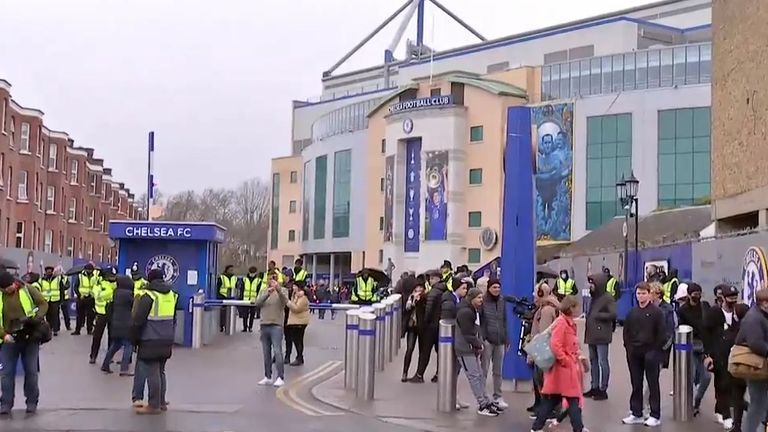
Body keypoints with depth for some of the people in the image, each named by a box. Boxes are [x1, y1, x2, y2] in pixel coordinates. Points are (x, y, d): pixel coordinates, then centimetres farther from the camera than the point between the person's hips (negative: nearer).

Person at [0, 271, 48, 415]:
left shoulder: (27, 290, -6)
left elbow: (43, 304, -1)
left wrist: (37, 318, -18)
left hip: (30, 337, -1)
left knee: (31, 371, 6)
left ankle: (32, 402, 17)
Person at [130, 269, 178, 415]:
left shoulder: (148, 296, -12)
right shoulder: (172, 295, 10)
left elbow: (138, 321, -12)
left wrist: (134, 338, -1)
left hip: (150, 342, -7)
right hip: (166, 342, 7)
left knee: (152, 373, -3)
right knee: (160, 371, 16)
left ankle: (154, 405, -1)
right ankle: (161, 402, 21)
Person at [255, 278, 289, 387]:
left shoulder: (283, 291, 3)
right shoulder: (263, 291, 12)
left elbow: (285, 301, -16)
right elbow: (257, 303, -4)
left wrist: (278, 289, -32)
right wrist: (267, 293, -19)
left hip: (276, 325, -4)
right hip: (264, 325, 4)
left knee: (277, 351, -11)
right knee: (266, 353, 9)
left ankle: (280, 377, -10)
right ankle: (268, 377, 16)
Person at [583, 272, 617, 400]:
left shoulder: (608, 298, -9)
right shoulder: (593, 297, 16)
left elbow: (613, 314, -17)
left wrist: (597, 315, -13)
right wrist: (587, 316, 9)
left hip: (602, 334, -9)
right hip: (592, 334, 9)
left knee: (602, 362, -4)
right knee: (593, 361, 13)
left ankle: (603, 389, 0)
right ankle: (594, 387, 20)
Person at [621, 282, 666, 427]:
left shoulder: (656, 312, -5)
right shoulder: (632, 312, 9)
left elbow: (661, 333, -7)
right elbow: (626, 332, 13)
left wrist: (655, 350, -10)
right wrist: (628, 347, 3)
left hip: (651, 353, -5)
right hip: (634, 353, 5)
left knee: (653, 384, 1)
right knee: (636, 384, 9)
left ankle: (655, 416, 6)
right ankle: (636, 414, 16)